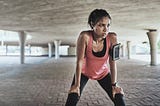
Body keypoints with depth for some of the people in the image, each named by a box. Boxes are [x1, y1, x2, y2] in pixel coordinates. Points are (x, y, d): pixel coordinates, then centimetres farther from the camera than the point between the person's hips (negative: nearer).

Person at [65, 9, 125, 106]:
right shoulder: (85, 36, -30)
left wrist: (114, 85, -15)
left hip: (103, 73, 2)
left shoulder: (112, 38, -25)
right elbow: (79, 61, -26)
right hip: (84, 72, -1)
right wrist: (77, 85, -21)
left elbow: (113, 63, -19)